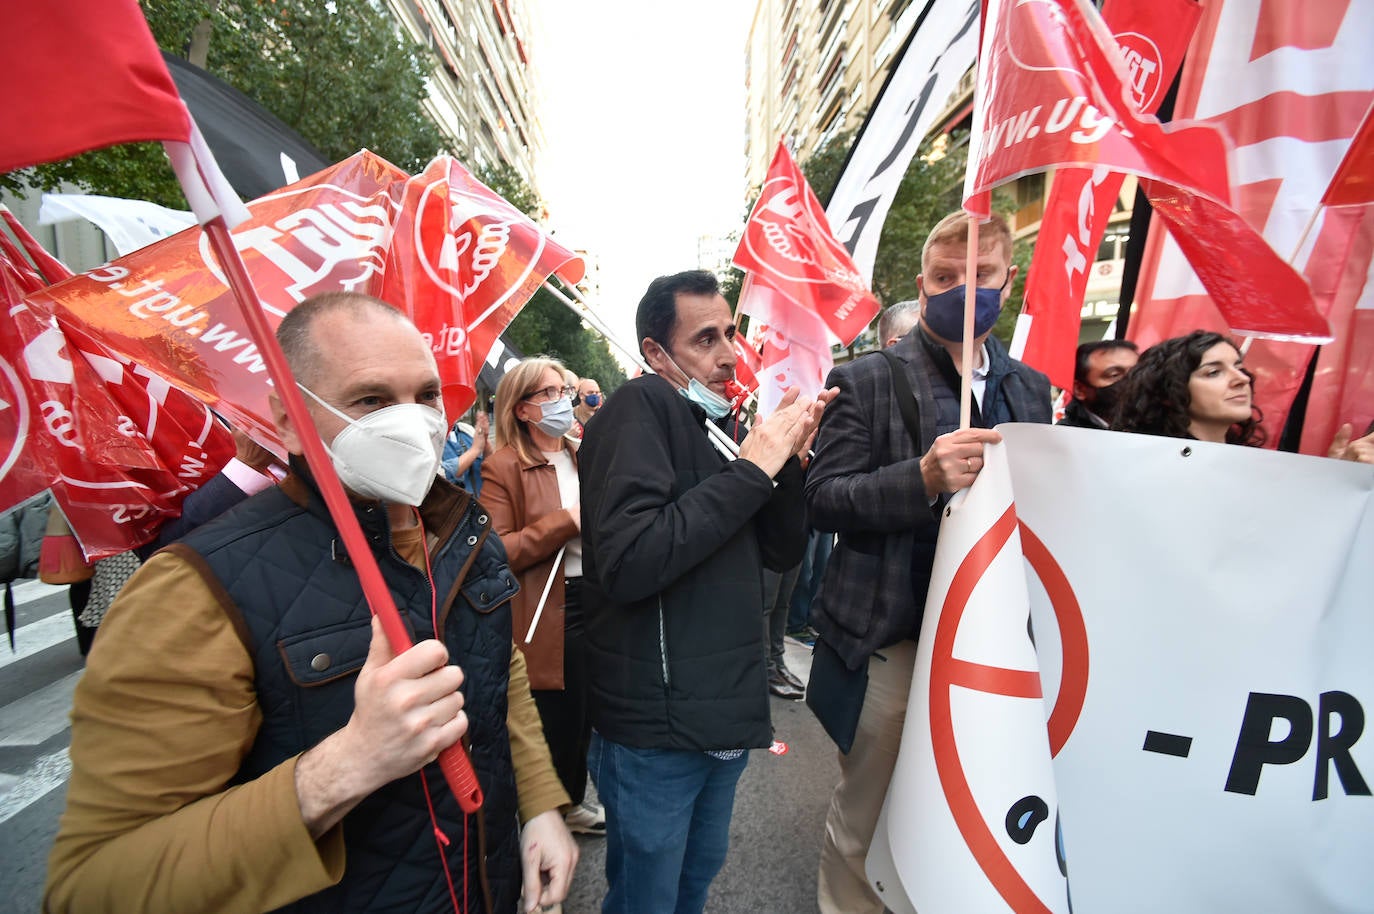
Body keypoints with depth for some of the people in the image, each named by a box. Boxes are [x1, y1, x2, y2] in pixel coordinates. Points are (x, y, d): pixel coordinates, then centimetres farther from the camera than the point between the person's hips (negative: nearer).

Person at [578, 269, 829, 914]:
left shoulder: (715, 424, 9)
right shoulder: (641, 408, -14)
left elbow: (781, 552, 9)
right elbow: (627, 565, -28)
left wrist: (788, 456, -6)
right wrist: (751, 470, -23)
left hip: (724, 717, 8)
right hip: (657, 727, -7)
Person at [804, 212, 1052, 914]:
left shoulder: (1031, 389, 11)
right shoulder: (864, 381, -5)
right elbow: (824, 500, -13)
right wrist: (922, 476, -26)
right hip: (890, 637, -4)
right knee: (864, 815, 11)